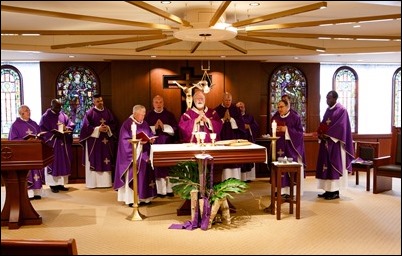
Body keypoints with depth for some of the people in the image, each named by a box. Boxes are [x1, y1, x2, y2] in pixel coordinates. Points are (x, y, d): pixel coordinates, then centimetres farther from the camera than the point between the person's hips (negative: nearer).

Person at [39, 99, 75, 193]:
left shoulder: (63, 115, 11)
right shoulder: (45, 117, -4)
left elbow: (71, 125, 10)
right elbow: (42, 130, -10)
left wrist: (67, 129, -12)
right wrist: (54, 134, -22)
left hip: (63, 144, 5)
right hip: (52, 144, -5)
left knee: (63, 163, 6)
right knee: (53, 164, -1)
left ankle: (61, 183, 13)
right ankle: (53, 184, 5)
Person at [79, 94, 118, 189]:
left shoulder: (108, 111, 9)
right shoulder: (90, 112, -4)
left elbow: (114, 124, 10)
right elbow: (86, 127, -8)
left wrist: (108, 128, -10)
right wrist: (98, 129, -16)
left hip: (106, 141, 4)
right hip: (93, 141, -4)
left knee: (106, 161, 5)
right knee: (94, 162, -1)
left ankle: (106, 182, 12)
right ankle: (93, 183, 5)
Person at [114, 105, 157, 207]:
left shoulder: (144, 123, 13)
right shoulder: (127, 124, -8)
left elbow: (150, 135, 16)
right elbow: (125, 140, -13)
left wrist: (151, 140, -6)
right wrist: (139, 141, -22)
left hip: (144, 154, 6)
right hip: (133, 154, -6)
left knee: (145, 174, 5)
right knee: (133, 175, -7)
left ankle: (144, 197, 13)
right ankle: (131, 199, -1)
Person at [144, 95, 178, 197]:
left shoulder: (169, 114, 7)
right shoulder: (148, 115, 7)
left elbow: (175, 128, -2)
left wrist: (164, 126, -15)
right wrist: (154, 127, -14)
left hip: (168, 145, 0)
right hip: (154, 145, 0)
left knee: (168, 167, -1)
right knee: (157, 168, -3)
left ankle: (169, 189, 5)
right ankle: (160, 190, 2)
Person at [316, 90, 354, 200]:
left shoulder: (341, 110, -8)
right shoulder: (328, 110, 16)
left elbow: (341, 126, -17)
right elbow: (322, 125, 16)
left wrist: (326, 134, -19)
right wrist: (321, 134, -3)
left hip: (335, 142, -8)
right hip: (326, 142, 8)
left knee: (334, 166, -5)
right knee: (326, 165, 7)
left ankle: (335, 191, 1)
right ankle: (329, 190, 14)